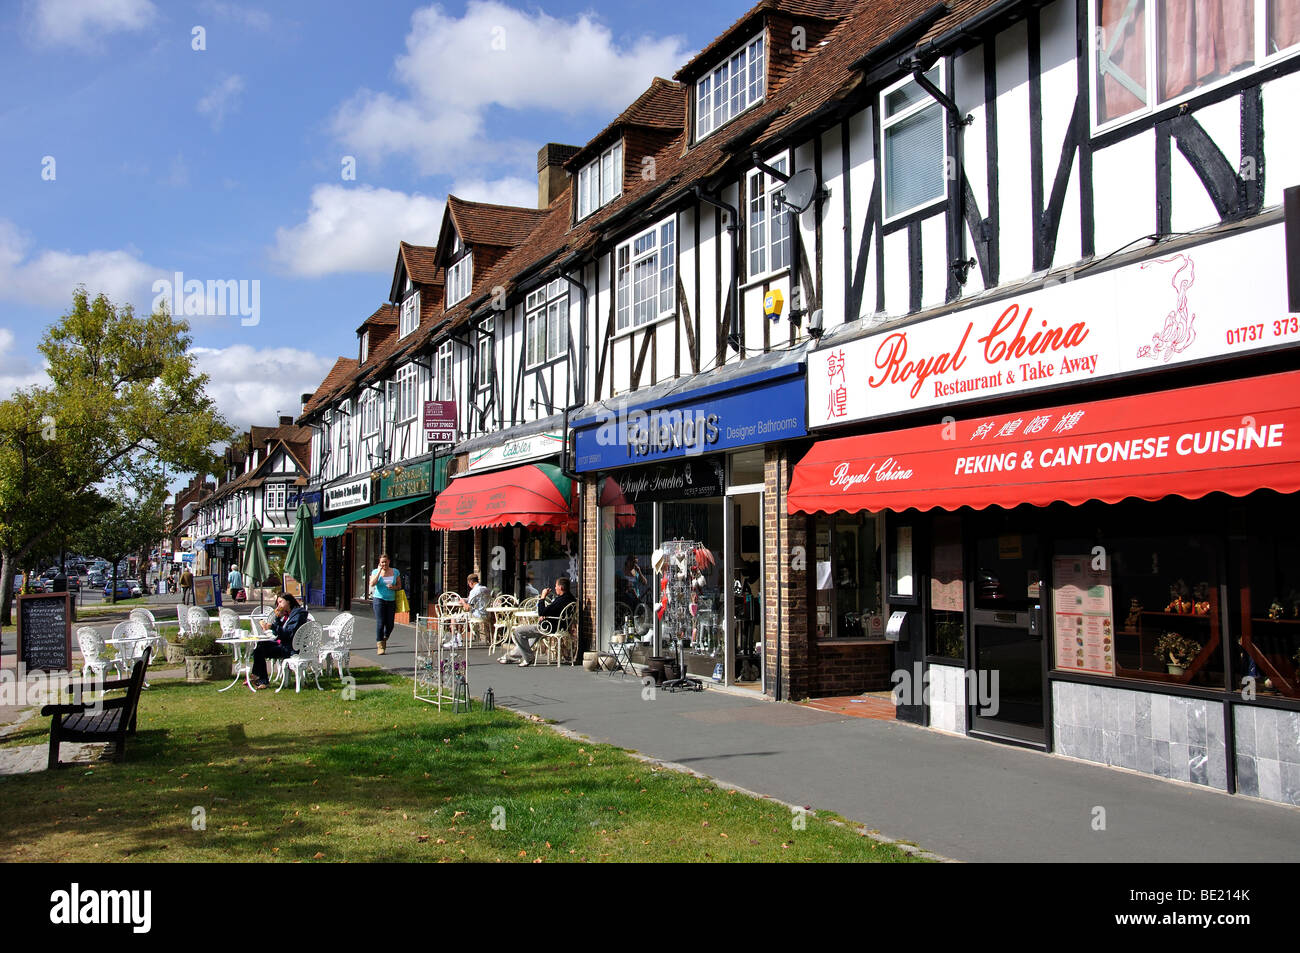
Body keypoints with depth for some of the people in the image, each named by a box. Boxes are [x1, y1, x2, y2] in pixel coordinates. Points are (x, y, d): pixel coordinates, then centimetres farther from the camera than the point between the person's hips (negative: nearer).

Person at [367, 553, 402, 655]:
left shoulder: (395, 572, 7)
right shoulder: (375, 572, 2)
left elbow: (399, 585, 14)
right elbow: (372, 583, -14)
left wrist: (393, 587, -9)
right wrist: (379, 571, -14)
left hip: (391, 600, 3)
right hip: (379, 599, -2)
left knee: (390, 624, 2)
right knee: (380, 623, -11)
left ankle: (384, 639, 31)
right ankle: (379, 645, -6)